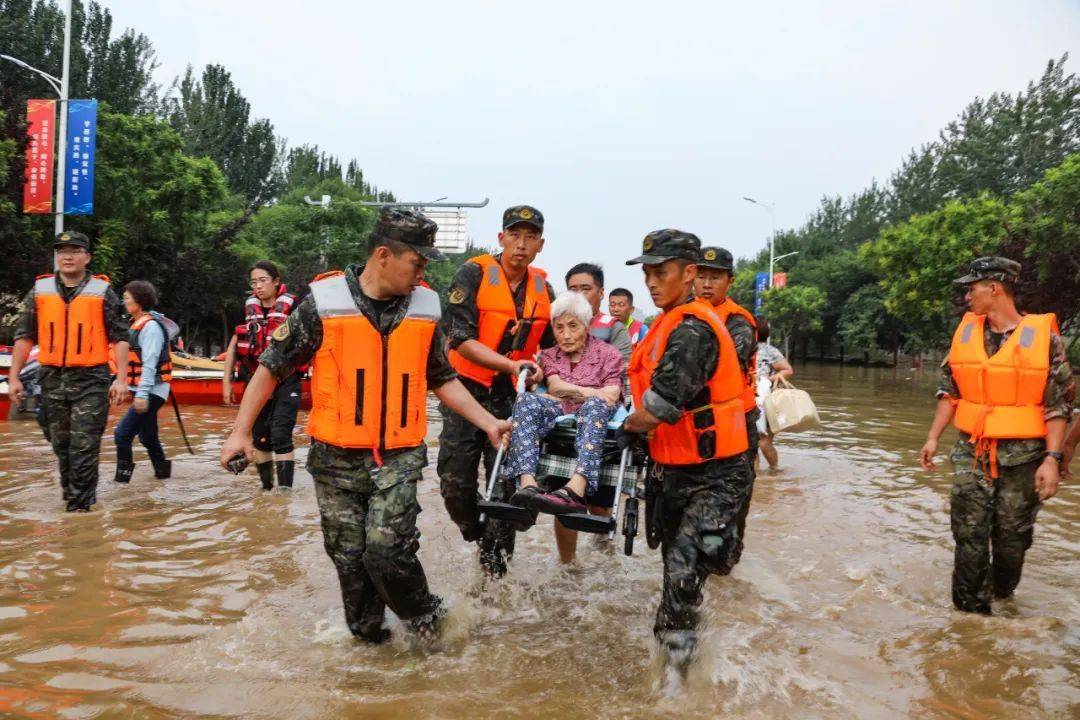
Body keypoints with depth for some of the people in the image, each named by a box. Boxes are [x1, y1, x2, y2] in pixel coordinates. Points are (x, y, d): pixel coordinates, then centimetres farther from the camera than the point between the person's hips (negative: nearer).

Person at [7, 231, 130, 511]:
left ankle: (79, 504, 2)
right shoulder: (39, 291, 8)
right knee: (61, 444, 14)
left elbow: (120, 338, -1)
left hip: (91, 380, -3)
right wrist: (14, 377, 6)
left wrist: (121, 379, -9)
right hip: (52, 379, 4)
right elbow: (24, 336, 11)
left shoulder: (102, 292, -1)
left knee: (84, 445, -5)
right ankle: (72, 491, 30)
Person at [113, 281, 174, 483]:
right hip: (144, 390, 10)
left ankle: (123, 475, -8)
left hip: (151, 391, -10)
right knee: (147, 436, 19)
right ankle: (162, 471, 31)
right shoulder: (139, 324, 15)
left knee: (122, 433, -14)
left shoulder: (150, 326, -15)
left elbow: (149, 364, -22)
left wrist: (142, 394, -25)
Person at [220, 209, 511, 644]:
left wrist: (488, 423, 8)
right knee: (348, 558, 8)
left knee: (388, 549, -12)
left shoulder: (425, 307, 4)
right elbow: (272, 366, 1)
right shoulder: (324, 302, -6)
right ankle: (368, 636, 31)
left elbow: (442, 379, 13)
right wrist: (241, 431, -1)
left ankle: (423, 616, 16)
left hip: (398, 456, 1)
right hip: (336, 458, 0)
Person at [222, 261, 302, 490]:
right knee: (260, 438, 11)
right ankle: (266, 486, 27)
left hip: (286, 382, -4)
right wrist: (226, 381, 9)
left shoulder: (291, 306, -6)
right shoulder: (248, 307, 6)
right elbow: (234, 345, 12)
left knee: (280, 436, -13)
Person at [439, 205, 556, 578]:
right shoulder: (473, 274, -10)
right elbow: (461, 340, -19)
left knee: (505, 482, 5)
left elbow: (549, 345, 19)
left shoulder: (544, 289, 5)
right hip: (467, 390, -3)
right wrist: (511, 364, -27)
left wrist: (537, 369, 0)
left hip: (512, 397, 3)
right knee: (456, 481, 0)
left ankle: (494, 557, 22)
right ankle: (475, 531, 30)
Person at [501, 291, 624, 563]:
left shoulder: (608, 354, 15)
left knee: (595, 405, -37)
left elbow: (611, 397, 0)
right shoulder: (548, 356, 24)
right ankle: (527, 483, -50)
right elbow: (556, 386, 4)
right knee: (527, 400, -29)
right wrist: (592, 392, -5)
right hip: (555, 421, 2)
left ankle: (576, 487, -58)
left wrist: (570, 392, -4)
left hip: (595, 423, -2)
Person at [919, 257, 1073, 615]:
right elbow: (949, 390, 11)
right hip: (971, 452, 3)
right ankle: (970, 611, 13)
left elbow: (1057, 404, -6)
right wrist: (933, 437, 7)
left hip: (1022, 455, -3)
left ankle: (1002, 596, 32)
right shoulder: (965, 331, 5)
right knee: (969, 535, 2)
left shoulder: (1044, 336, -6)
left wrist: (1052, 458, -12)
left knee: (1012, 537, 8)